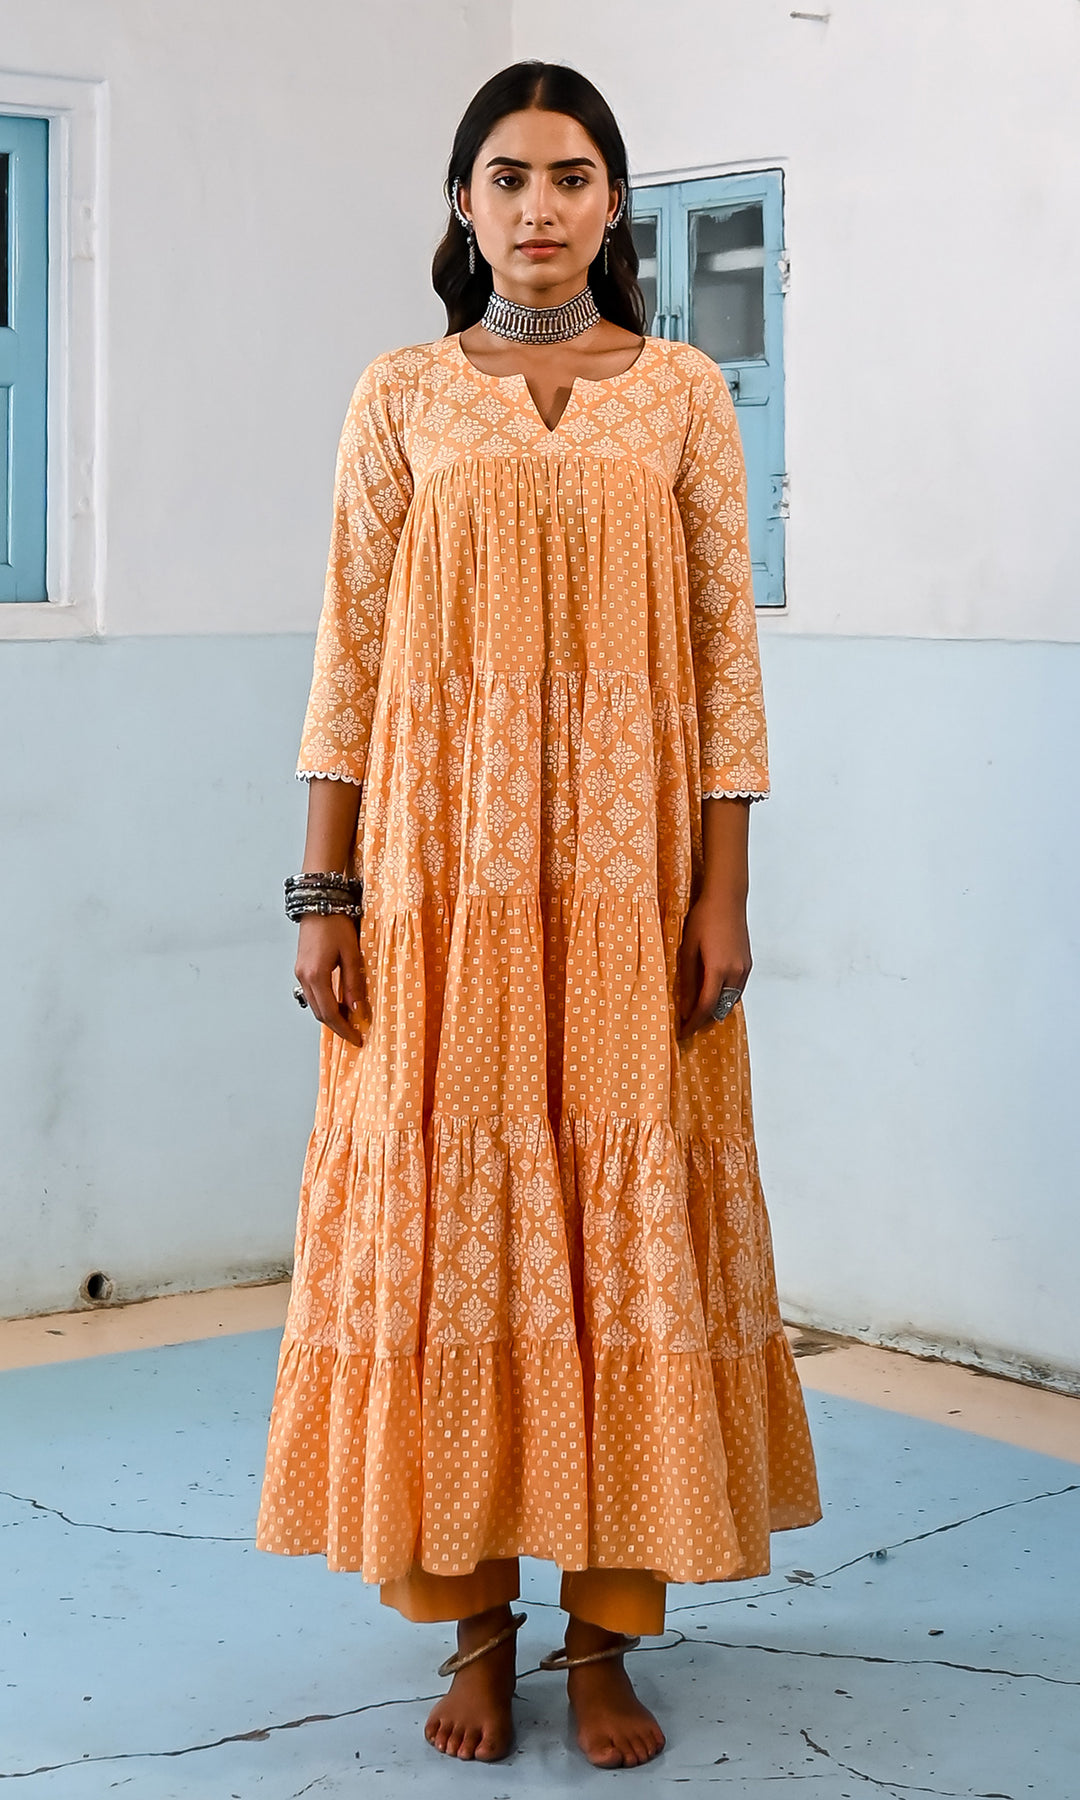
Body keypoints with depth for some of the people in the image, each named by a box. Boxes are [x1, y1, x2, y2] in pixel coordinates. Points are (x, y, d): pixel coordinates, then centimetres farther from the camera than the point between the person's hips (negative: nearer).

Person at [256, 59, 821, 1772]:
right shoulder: (400, 399, 6)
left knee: (630, 1219, 1)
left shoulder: (684, 395, 6)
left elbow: (728, 647, 3)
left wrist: (723, 891, -4)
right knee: (451, 1210, 2)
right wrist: (327, 896, -2)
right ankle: (476, 1620, 14)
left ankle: (606, 1629, 11)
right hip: (442, 873, 0)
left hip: (629, 873, 0)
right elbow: (350, 655, 3)